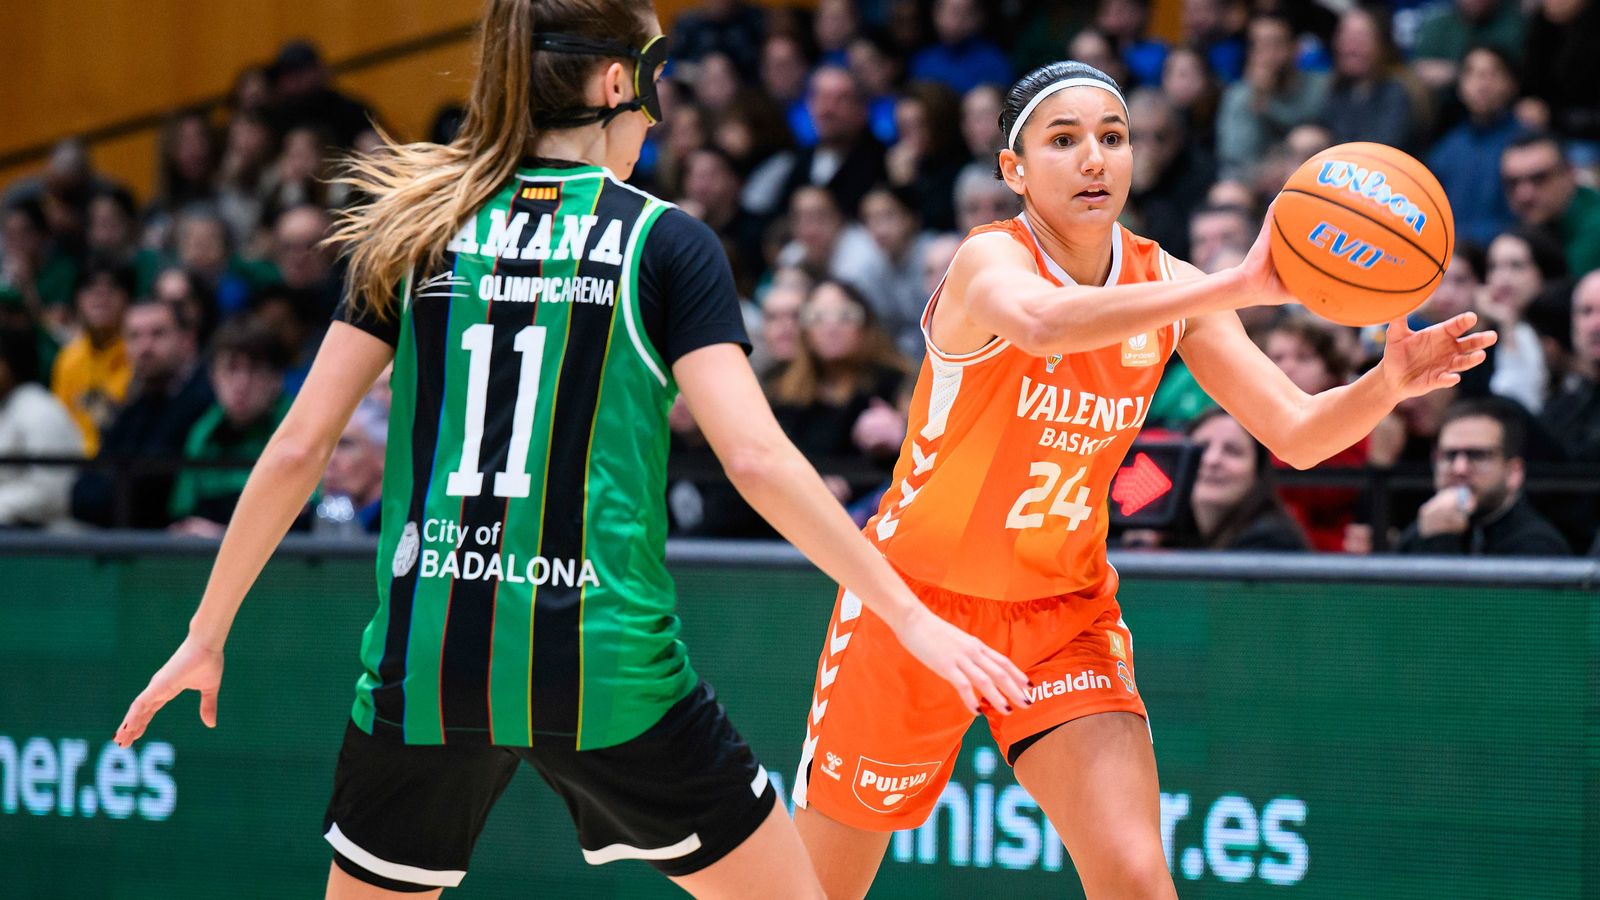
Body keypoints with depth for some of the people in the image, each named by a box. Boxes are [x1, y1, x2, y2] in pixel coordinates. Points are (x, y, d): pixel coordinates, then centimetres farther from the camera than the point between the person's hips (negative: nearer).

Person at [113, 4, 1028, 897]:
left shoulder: (417, 231, 8)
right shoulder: (666, 241, -2)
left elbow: (298, 449, 6)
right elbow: (756, 458, -10)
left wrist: (207, 634, 14)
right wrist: (911, 616, -5)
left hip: (425, 662, 3)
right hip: (606, 668, -3)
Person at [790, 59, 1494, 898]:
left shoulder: (1167, 286, -5)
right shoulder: (989, 260, -20)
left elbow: (1297, 433, -8)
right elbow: (1039, 323, -45)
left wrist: (1388, 381, -31)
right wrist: (1238, 289, -56)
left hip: (1063, 610, 3)